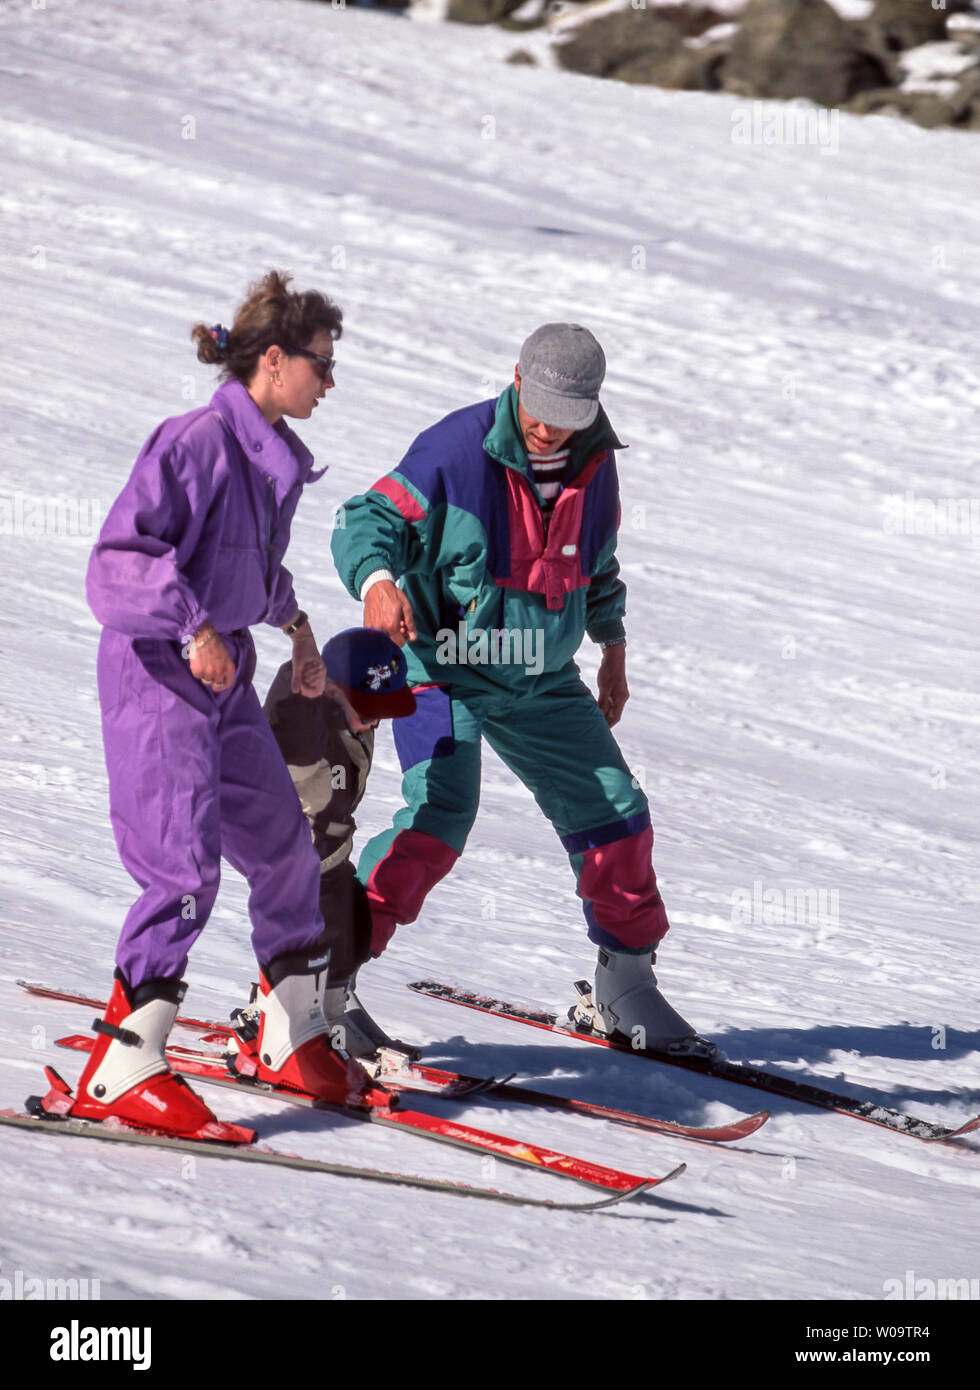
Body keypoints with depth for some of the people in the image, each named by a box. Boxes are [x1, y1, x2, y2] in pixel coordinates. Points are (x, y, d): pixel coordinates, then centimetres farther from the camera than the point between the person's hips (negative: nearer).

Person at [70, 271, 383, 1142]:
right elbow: (122, 556, -22)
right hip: (158, 675, -9)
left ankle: (293, 1038, 29)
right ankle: (121, 1070, -14)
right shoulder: (199, 444, -18)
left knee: (284, 849, 14)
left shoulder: (275, 455, 8)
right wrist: (193, 627, -29)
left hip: (225, 676, 9)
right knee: (186, 866, -17)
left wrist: (294, 625, 27)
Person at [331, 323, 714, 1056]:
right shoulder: (457, 450, -19)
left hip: (542, 682, 6)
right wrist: (377, 581, -41)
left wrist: (612, 646, 26)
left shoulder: (594, 462, 0)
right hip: (445, 670, -6)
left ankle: (625, 985, 27)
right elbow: (368, 521, -20)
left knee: (614, 813, 8)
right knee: (439, 816, -25)